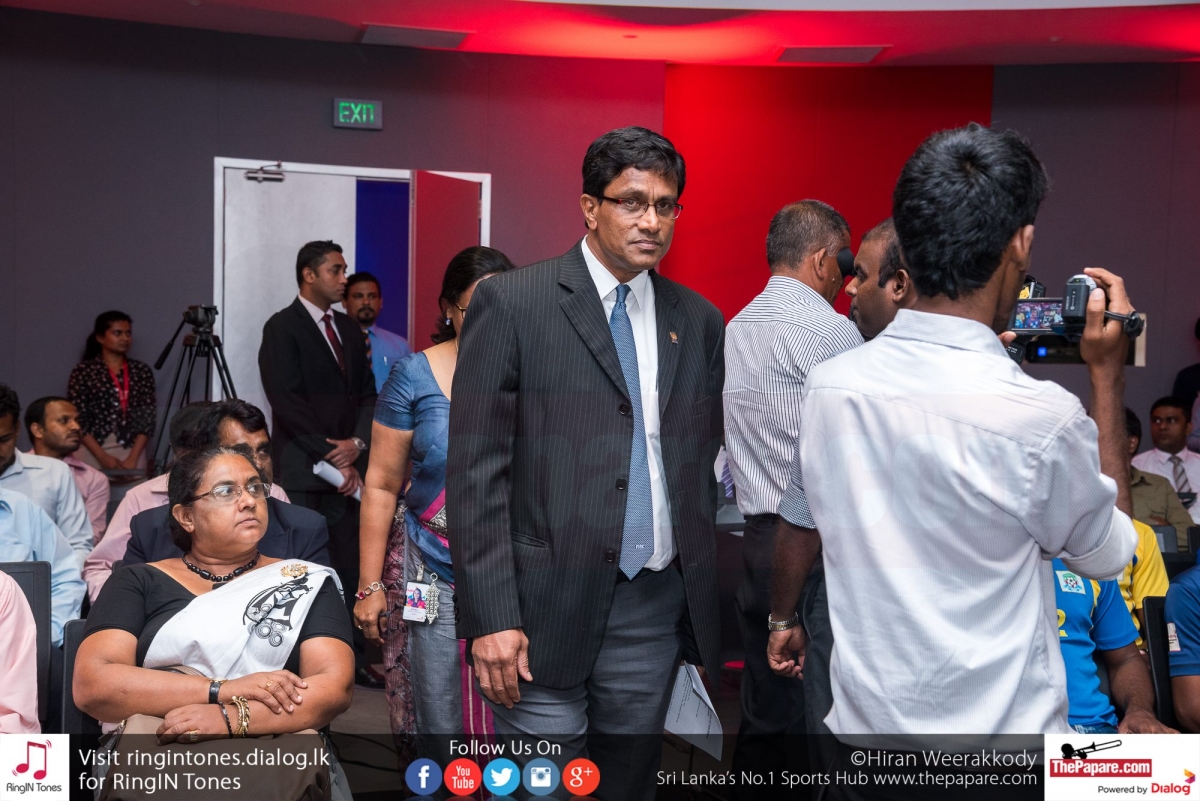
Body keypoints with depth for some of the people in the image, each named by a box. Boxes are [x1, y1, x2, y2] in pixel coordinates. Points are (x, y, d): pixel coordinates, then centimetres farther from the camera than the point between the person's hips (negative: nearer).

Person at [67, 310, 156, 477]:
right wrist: (103, 457, -11)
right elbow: (77, 420, -4)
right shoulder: (83, 371, 0)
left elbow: (147, 419, 2)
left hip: (132, 453, 2)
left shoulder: (142, 371, 6)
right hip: (93, 453, -2)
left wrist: (133, 458, -8)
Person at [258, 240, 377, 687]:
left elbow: (367, 394, 14)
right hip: (302, 471, -6)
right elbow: (289, 403, -11)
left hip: (347, 468, 6)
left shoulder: (348, 330, 17)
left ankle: (354, 658, 11)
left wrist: (356, 443, -4)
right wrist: (333, 458, -12)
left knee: (351, 565, 4)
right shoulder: (282, 328, -3)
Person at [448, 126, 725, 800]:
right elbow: (475, 467, -8)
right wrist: (491, 616, -12)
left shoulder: (699, 320, 10)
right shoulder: (512, 302, -4)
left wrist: (706, 602, 10)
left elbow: (703, 463, 14)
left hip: (658, 610, 4)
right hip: (547, 611, -4)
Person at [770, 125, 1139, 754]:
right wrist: (1107, 375, 3)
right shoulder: (1042, 417, -21)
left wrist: (782, 621, 28)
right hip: (1002, 733, -3)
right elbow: (1108, 552, -1)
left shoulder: (827, 385, -9)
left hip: (861, 726, 4)